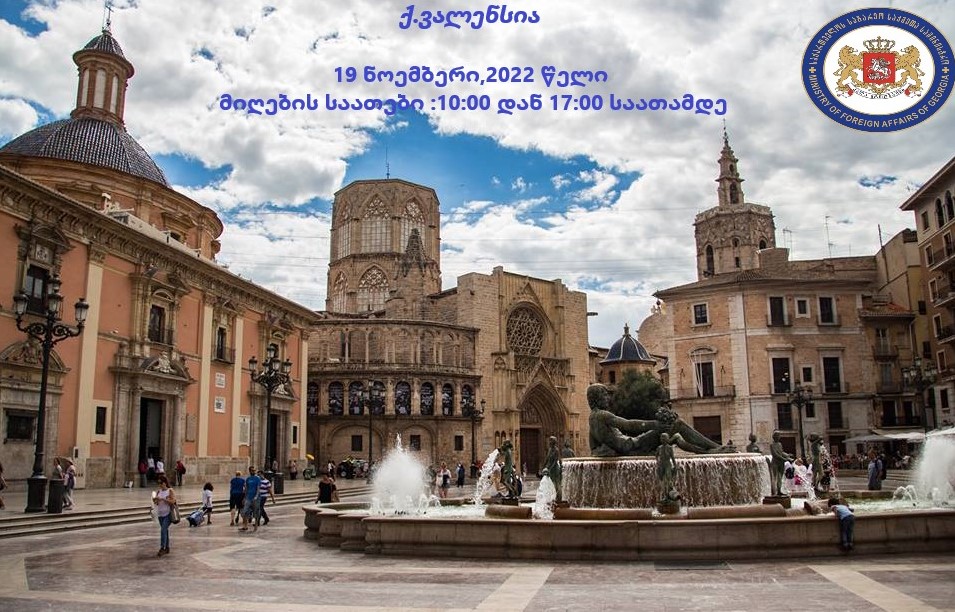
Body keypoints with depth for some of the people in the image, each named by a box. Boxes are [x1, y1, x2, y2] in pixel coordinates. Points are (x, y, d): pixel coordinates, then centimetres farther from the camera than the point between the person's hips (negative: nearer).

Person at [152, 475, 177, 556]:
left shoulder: (170, 490, -6)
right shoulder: (159, 491, 10)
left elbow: (173, 501, -15)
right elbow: (156, 503, 16)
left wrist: (162, 499, -20)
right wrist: (155, 500, -7)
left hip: (168, 514, -6)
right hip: (160, 514, 6)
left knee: (163, 530, -16)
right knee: (165, 530, 11)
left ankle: (162, 548, -15)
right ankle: (167, 548, 19)